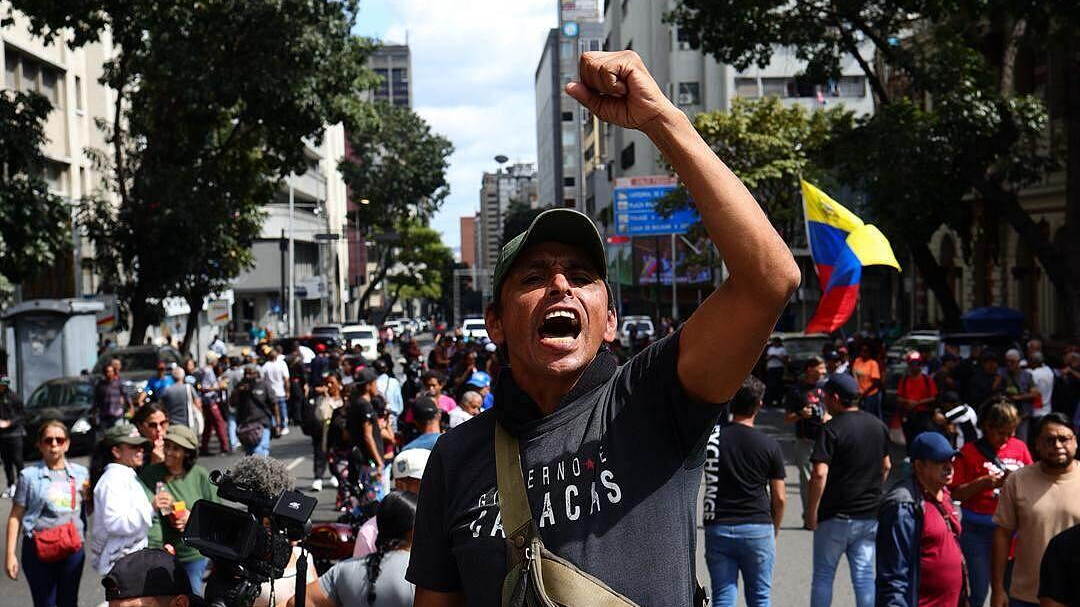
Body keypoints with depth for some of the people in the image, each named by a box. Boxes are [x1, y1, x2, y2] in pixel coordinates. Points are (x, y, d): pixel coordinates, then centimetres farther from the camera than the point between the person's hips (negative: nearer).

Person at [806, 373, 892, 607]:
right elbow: (886, 467, 17)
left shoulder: (832, 429, -15)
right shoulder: (879, 426, 6)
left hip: (836, 516, -5)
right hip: (870, 515, 6)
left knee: (823, 575, 7)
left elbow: (820, 474, -23)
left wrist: (812, 510, -14)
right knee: (864, 576, 9)